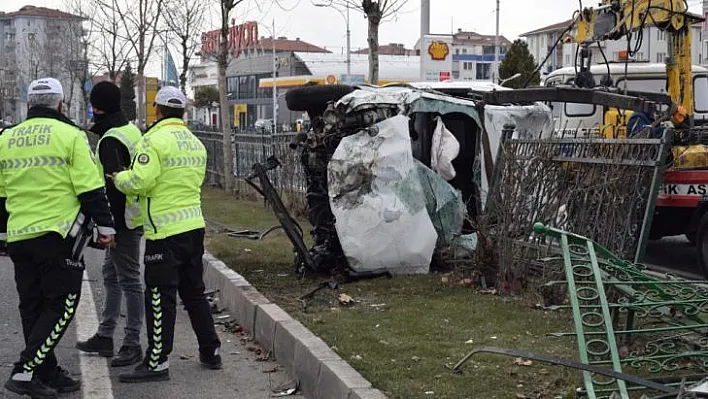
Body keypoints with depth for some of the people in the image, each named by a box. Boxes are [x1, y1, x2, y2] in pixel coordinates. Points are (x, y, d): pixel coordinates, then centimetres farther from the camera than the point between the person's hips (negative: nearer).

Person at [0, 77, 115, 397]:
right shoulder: (70, 136, -6)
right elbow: (90, 189, -9)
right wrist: (105, 226, -1)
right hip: (57, 236, -6)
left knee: (32, 307, 13)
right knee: (61, 305, 1)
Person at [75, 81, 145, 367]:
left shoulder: (111, 140, -17)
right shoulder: (132, 131, 14)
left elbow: (114, 186, -23)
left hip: (123, 220, -11)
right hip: (133, 216, 11)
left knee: (129, 280, -4)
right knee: (111, 275, 18)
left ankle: (133, 344, 2)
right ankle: (105, 337, 27)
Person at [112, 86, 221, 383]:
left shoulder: (155, 139, -13)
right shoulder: (196, 143, 13)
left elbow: (139, 182, -19)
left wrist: (118, 177, 1)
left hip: (165, 231, -8)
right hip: (194, 224, 8)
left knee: (160, 297, -2)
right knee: (194, 292, 18)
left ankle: (157, 362, 2)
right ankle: (210, 351, 23)